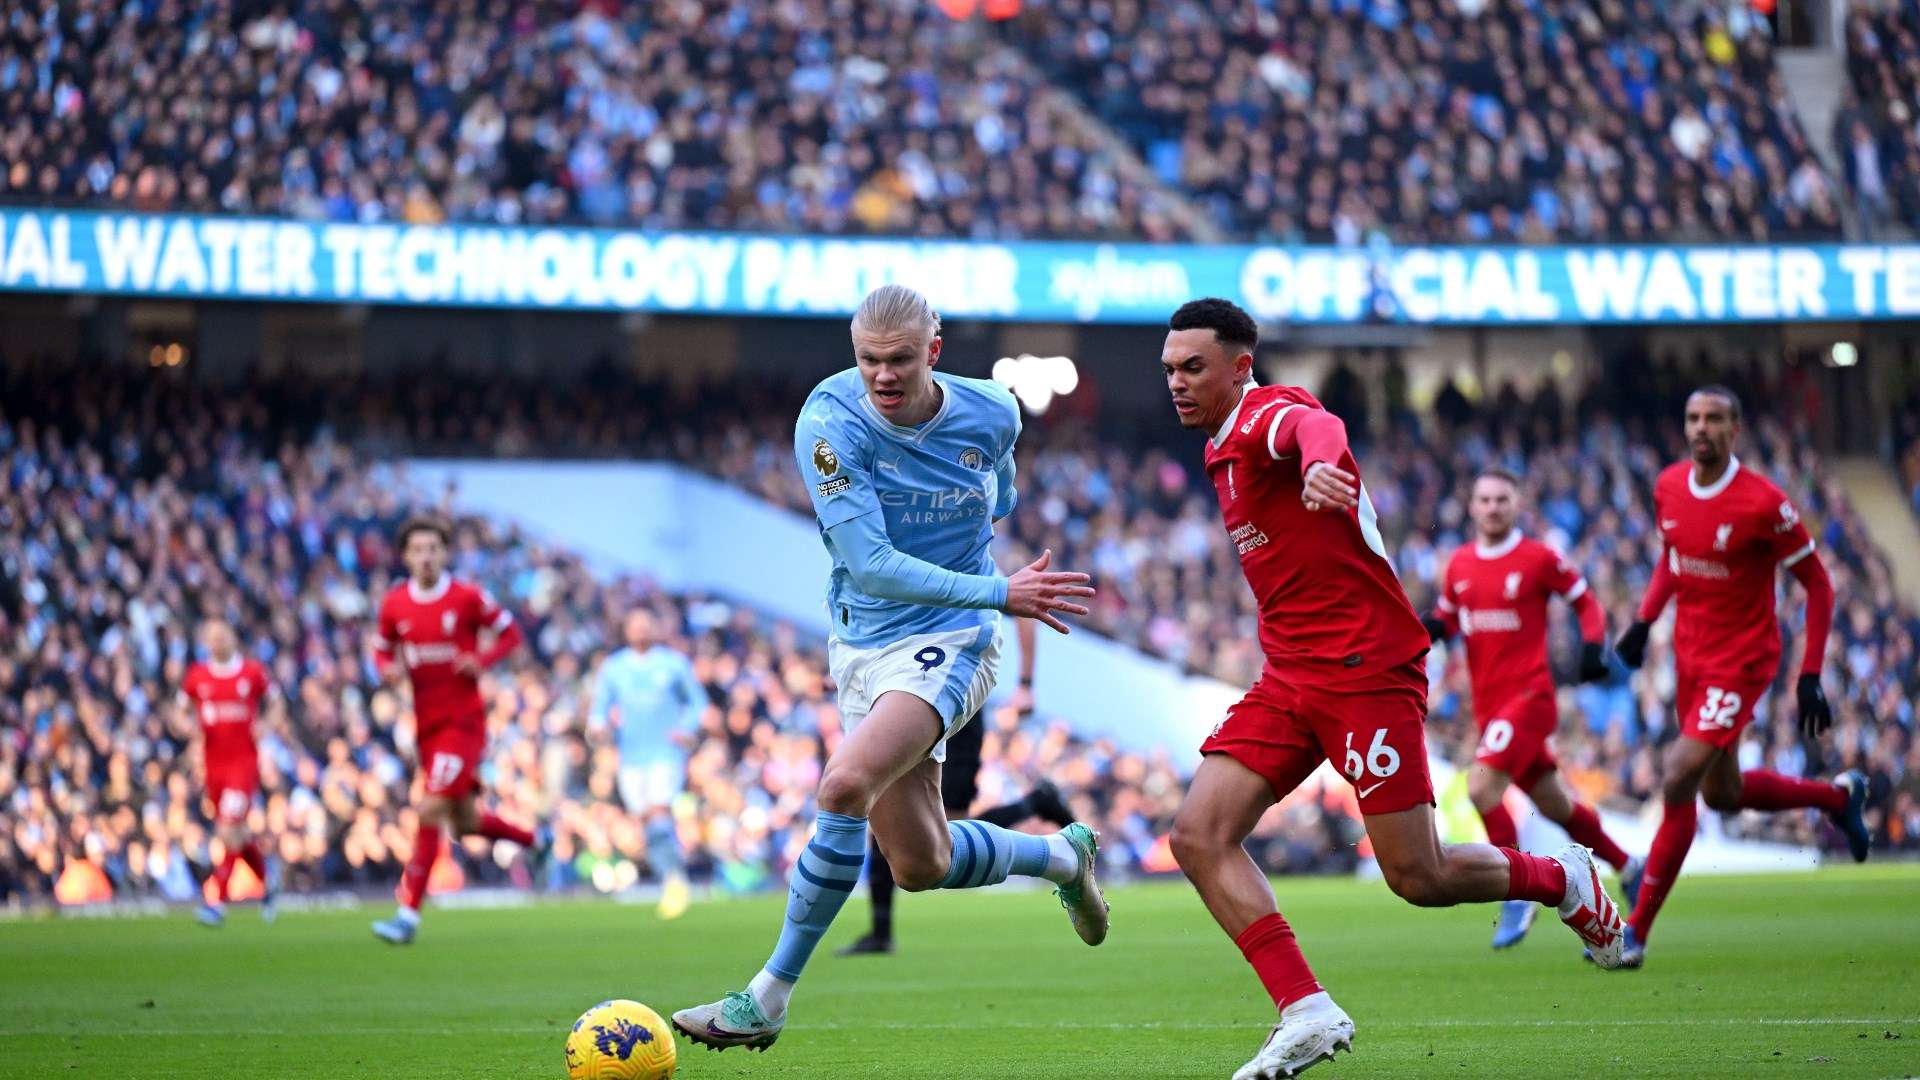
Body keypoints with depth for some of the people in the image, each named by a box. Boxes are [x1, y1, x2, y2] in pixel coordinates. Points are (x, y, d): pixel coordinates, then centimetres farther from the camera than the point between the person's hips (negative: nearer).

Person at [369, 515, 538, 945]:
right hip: (427, 726, 5)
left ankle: (408, 913, -15)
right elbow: (382, 650, 15)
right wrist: (388, 669, -8)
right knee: (465, 824, 13)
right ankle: (532, 838, 42)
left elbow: (509, 632, 3)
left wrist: (482, 660, -15)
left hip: (463, 722, -5)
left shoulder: (469, 598, -8)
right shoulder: (394, 604, 3)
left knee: (430, 811, -16)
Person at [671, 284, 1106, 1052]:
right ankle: (1064, 856, 41)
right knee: (920, 866, 9)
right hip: (861, 645, 2)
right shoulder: (830, 420, -16)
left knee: (844, 785, -28)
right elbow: (870, 563, -22)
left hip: (948, 642, -2)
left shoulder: (991, 416, -8)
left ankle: (768, 1001, -18)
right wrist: (999, 592, -22)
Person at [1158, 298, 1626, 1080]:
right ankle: (1307, 1014, -13)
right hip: (1288, 681, 9)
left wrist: (1319, 465, -63)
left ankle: (1565, 881, 22)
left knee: (1418, 879, -6)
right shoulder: (1222, 451, 16)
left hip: (1366, 672, -9)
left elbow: (1318, 429, -40)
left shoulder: (1270, 415, -13)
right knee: (1198, 835, -11)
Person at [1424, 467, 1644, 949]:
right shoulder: (1460, 563, 9)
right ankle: (1628, 868, 36)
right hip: (1488, 705, 6)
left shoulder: (1538, 559, -6)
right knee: (1556, 806, 15)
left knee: (1481, 786, -22)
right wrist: (1432, 628, -2)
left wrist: (1594, 646, -12)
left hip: (1528, 695, -6)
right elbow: (1447, 617, 20)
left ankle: (1516, 896, -10)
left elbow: (1585, 601, 3)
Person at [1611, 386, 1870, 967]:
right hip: (1690, 654, 7)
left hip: (1743, 658, -7)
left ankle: (1636, 933, -10)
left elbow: (1817, 584, -11)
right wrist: (1644, 621, 6)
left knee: (1677, 783, -17)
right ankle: (1839, 794, 45)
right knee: (1722, 794, 18)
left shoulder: (1763, 503, -20)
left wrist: (1810, 676, -14)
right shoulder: (1668, 487, -2)